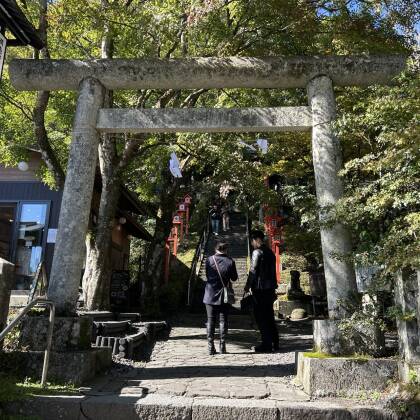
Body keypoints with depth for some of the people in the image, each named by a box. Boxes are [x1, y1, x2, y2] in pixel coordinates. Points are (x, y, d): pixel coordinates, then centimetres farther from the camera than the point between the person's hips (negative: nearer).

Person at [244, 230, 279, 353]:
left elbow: (253, 271, -14)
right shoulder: (270, 252, 14)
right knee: (269, 316, 14)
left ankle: (266, 344, 1)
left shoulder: (257, 252, -11)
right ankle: (274, 343, 20)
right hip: (270, 288, 8)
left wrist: (248, 286, -5)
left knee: (261, 317, -1)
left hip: (260, 289, -8)